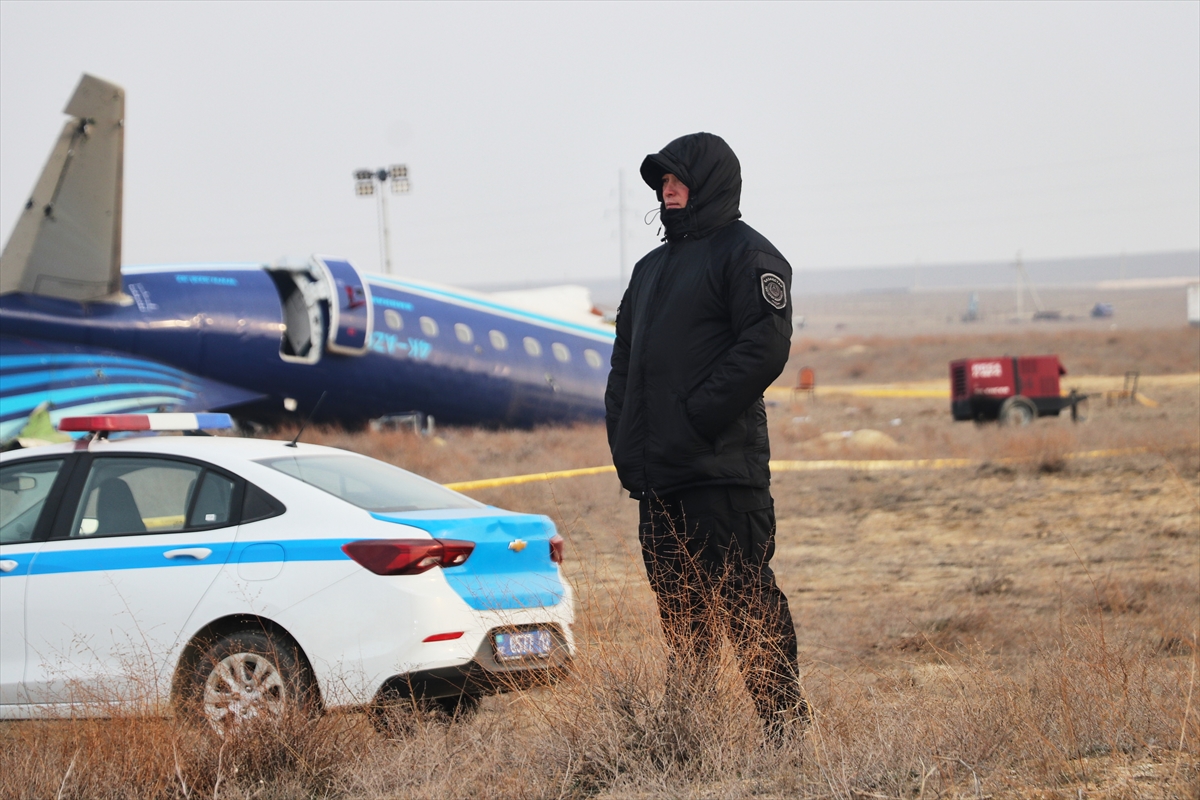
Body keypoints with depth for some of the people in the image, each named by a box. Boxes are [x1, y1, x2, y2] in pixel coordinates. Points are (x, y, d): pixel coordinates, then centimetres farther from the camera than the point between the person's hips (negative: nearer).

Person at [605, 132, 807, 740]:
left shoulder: (746, 254, -3)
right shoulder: (653, 267, 24)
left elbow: (765, 346, -15)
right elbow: (625, 356, 25)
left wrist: (699, 414, -19)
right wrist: (624, 433, 9)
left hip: (722, 469, -8)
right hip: (656, 473, 8)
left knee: (745, 601, -10)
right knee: (679, 610, 10)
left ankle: (787, 731, -8)